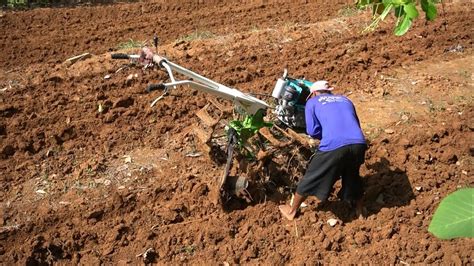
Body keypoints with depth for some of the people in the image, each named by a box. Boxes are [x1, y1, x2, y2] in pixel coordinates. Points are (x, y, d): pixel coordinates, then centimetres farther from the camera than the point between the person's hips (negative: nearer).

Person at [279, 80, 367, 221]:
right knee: (352, 178, 30)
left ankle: (291, 211, 31)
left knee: (311, 178, 15)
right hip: (358, 144, 4)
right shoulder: (345, 99, 30)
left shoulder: (312, 102, 16)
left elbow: (312, 130, 4)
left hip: (334, 146, -4)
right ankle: (360, 212, 45)